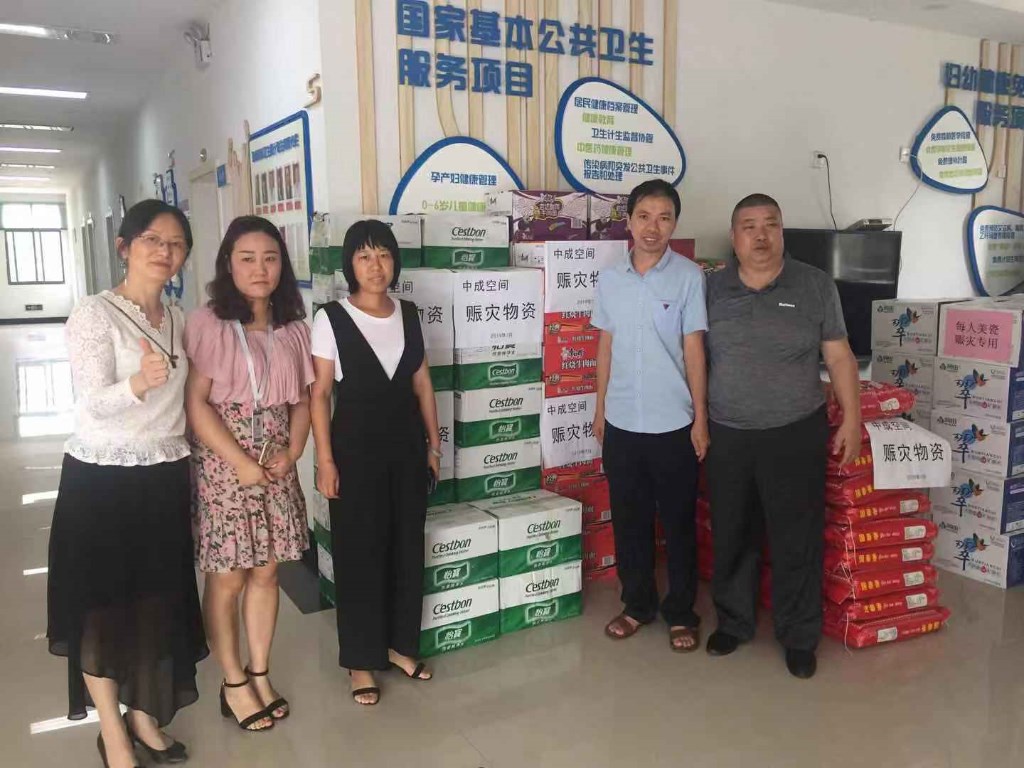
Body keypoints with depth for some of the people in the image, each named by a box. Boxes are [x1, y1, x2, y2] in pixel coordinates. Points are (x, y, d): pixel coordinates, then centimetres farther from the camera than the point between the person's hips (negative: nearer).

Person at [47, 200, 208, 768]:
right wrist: (139, 383, -38)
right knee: (102, 603, 6)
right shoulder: (94, 314, -12)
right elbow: (94, 403, -20)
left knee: (157, 601, 13)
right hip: (101, 479, -6)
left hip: (166, 478, 6)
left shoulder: (177, 320, 7)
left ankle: (143, 715, 31)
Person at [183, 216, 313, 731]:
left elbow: (301, 399, 10)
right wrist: (241, 462, -16)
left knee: (266, 572, 12)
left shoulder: (293, 329, 7)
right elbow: (196, 404, -12)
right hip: (222, 466, -4)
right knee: (228, 577, 5)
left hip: (277, 467, 5)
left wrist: (292, 452, -6)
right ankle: (233, 683, 22)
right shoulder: (207, 324, -8)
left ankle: (260, 674, 27)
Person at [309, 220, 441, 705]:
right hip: (356, 446, -4)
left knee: (407, 546, 11)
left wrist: (434, 442, 9)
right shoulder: (331, 319, -7)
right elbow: (319, 393, -7)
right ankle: (361, 661, 19)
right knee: (360, 552, 4)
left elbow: (422, 383, 10)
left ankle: (400, 644, 30)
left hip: (407, 443, 4)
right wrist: (325, 459, -12)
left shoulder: (409, 314, 6)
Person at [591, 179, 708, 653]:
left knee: (678, 522, 9)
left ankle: (681, 612, 24)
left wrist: (701, 418, -6)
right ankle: (638, 604, 30)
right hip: (621, 422, 4)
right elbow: (605, 348, 10)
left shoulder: (689, 277, -6)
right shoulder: (609, 279, 4)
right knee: (628, 520, 13)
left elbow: (693, 350, -6)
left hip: (673, 423, -3)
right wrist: (600, 409, 10)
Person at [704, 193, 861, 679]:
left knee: (797, 539, 5)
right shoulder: (712, 289, 2)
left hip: (795, 435, -1)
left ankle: (799, 636, 22)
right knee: (731, 535, 12)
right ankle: (733, 621, 31)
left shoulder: (815, 286, -1)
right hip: (727, 436, 2)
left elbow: (838, 356, 2)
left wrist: (851, 419, -2)